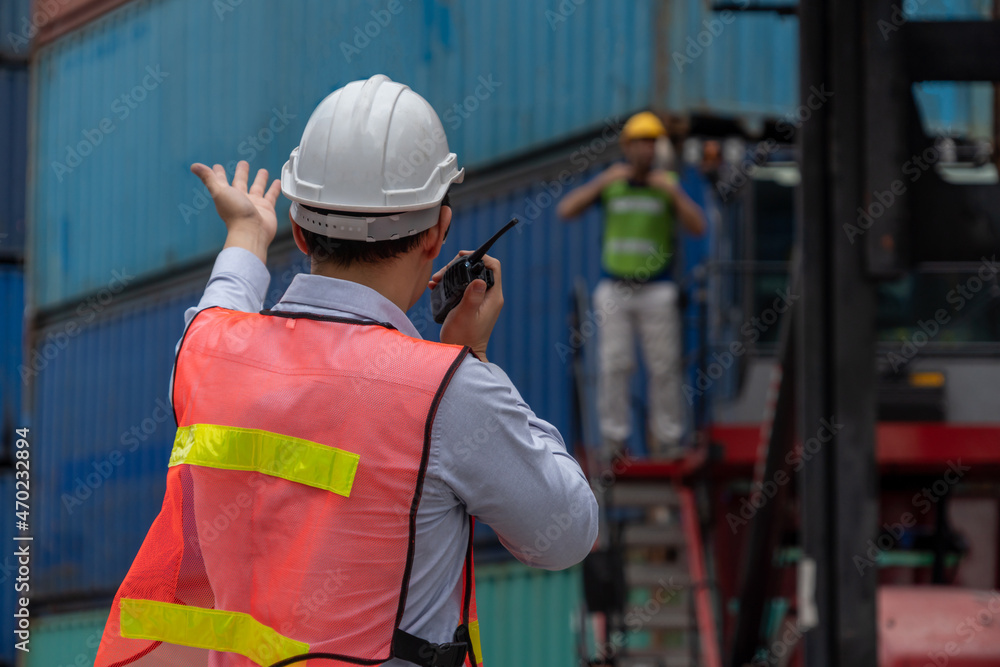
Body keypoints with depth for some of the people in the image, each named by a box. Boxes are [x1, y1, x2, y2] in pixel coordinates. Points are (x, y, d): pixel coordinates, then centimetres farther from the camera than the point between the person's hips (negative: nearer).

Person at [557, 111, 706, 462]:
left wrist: (674, 192, -25)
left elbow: (698, 228, -13)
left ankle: (666, 440, 6)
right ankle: (613, 440, 2)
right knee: (614, 365, -3)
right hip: (614, 289, 1)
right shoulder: (609, 181, 1)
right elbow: (565, 210, -10)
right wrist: (603, 181, -20)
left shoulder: (668, 184, -2)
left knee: (664, 367, -1)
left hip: (656, 291, -1)